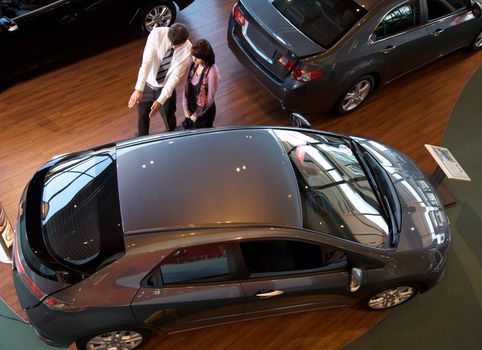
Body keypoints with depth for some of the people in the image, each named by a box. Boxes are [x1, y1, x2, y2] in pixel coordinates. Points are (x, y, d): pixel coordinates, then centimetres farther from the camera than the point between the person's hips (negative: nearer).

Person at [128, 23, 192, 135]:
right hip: (147, 83, 1)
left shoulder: (187, 50, -25)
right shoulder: (157, 33, -26)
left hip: (166, 88, -1)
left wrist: (160, 101, -31)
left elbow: (175, 77, -25)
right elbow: (146, 62, -32)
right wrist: (138, 89, -40)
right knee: (142, 115, 21)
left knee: (169, 119, 15)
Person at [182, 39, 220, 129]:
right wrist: (185, 108, -3)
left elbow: (210, 99, -23)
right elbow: (187, 86, 0)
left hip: (204, 111, -6)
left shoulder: (212, 72, -29)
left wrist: (196, 114, -13)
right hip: (191, 108, 6)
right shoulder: (194, 64, -9)